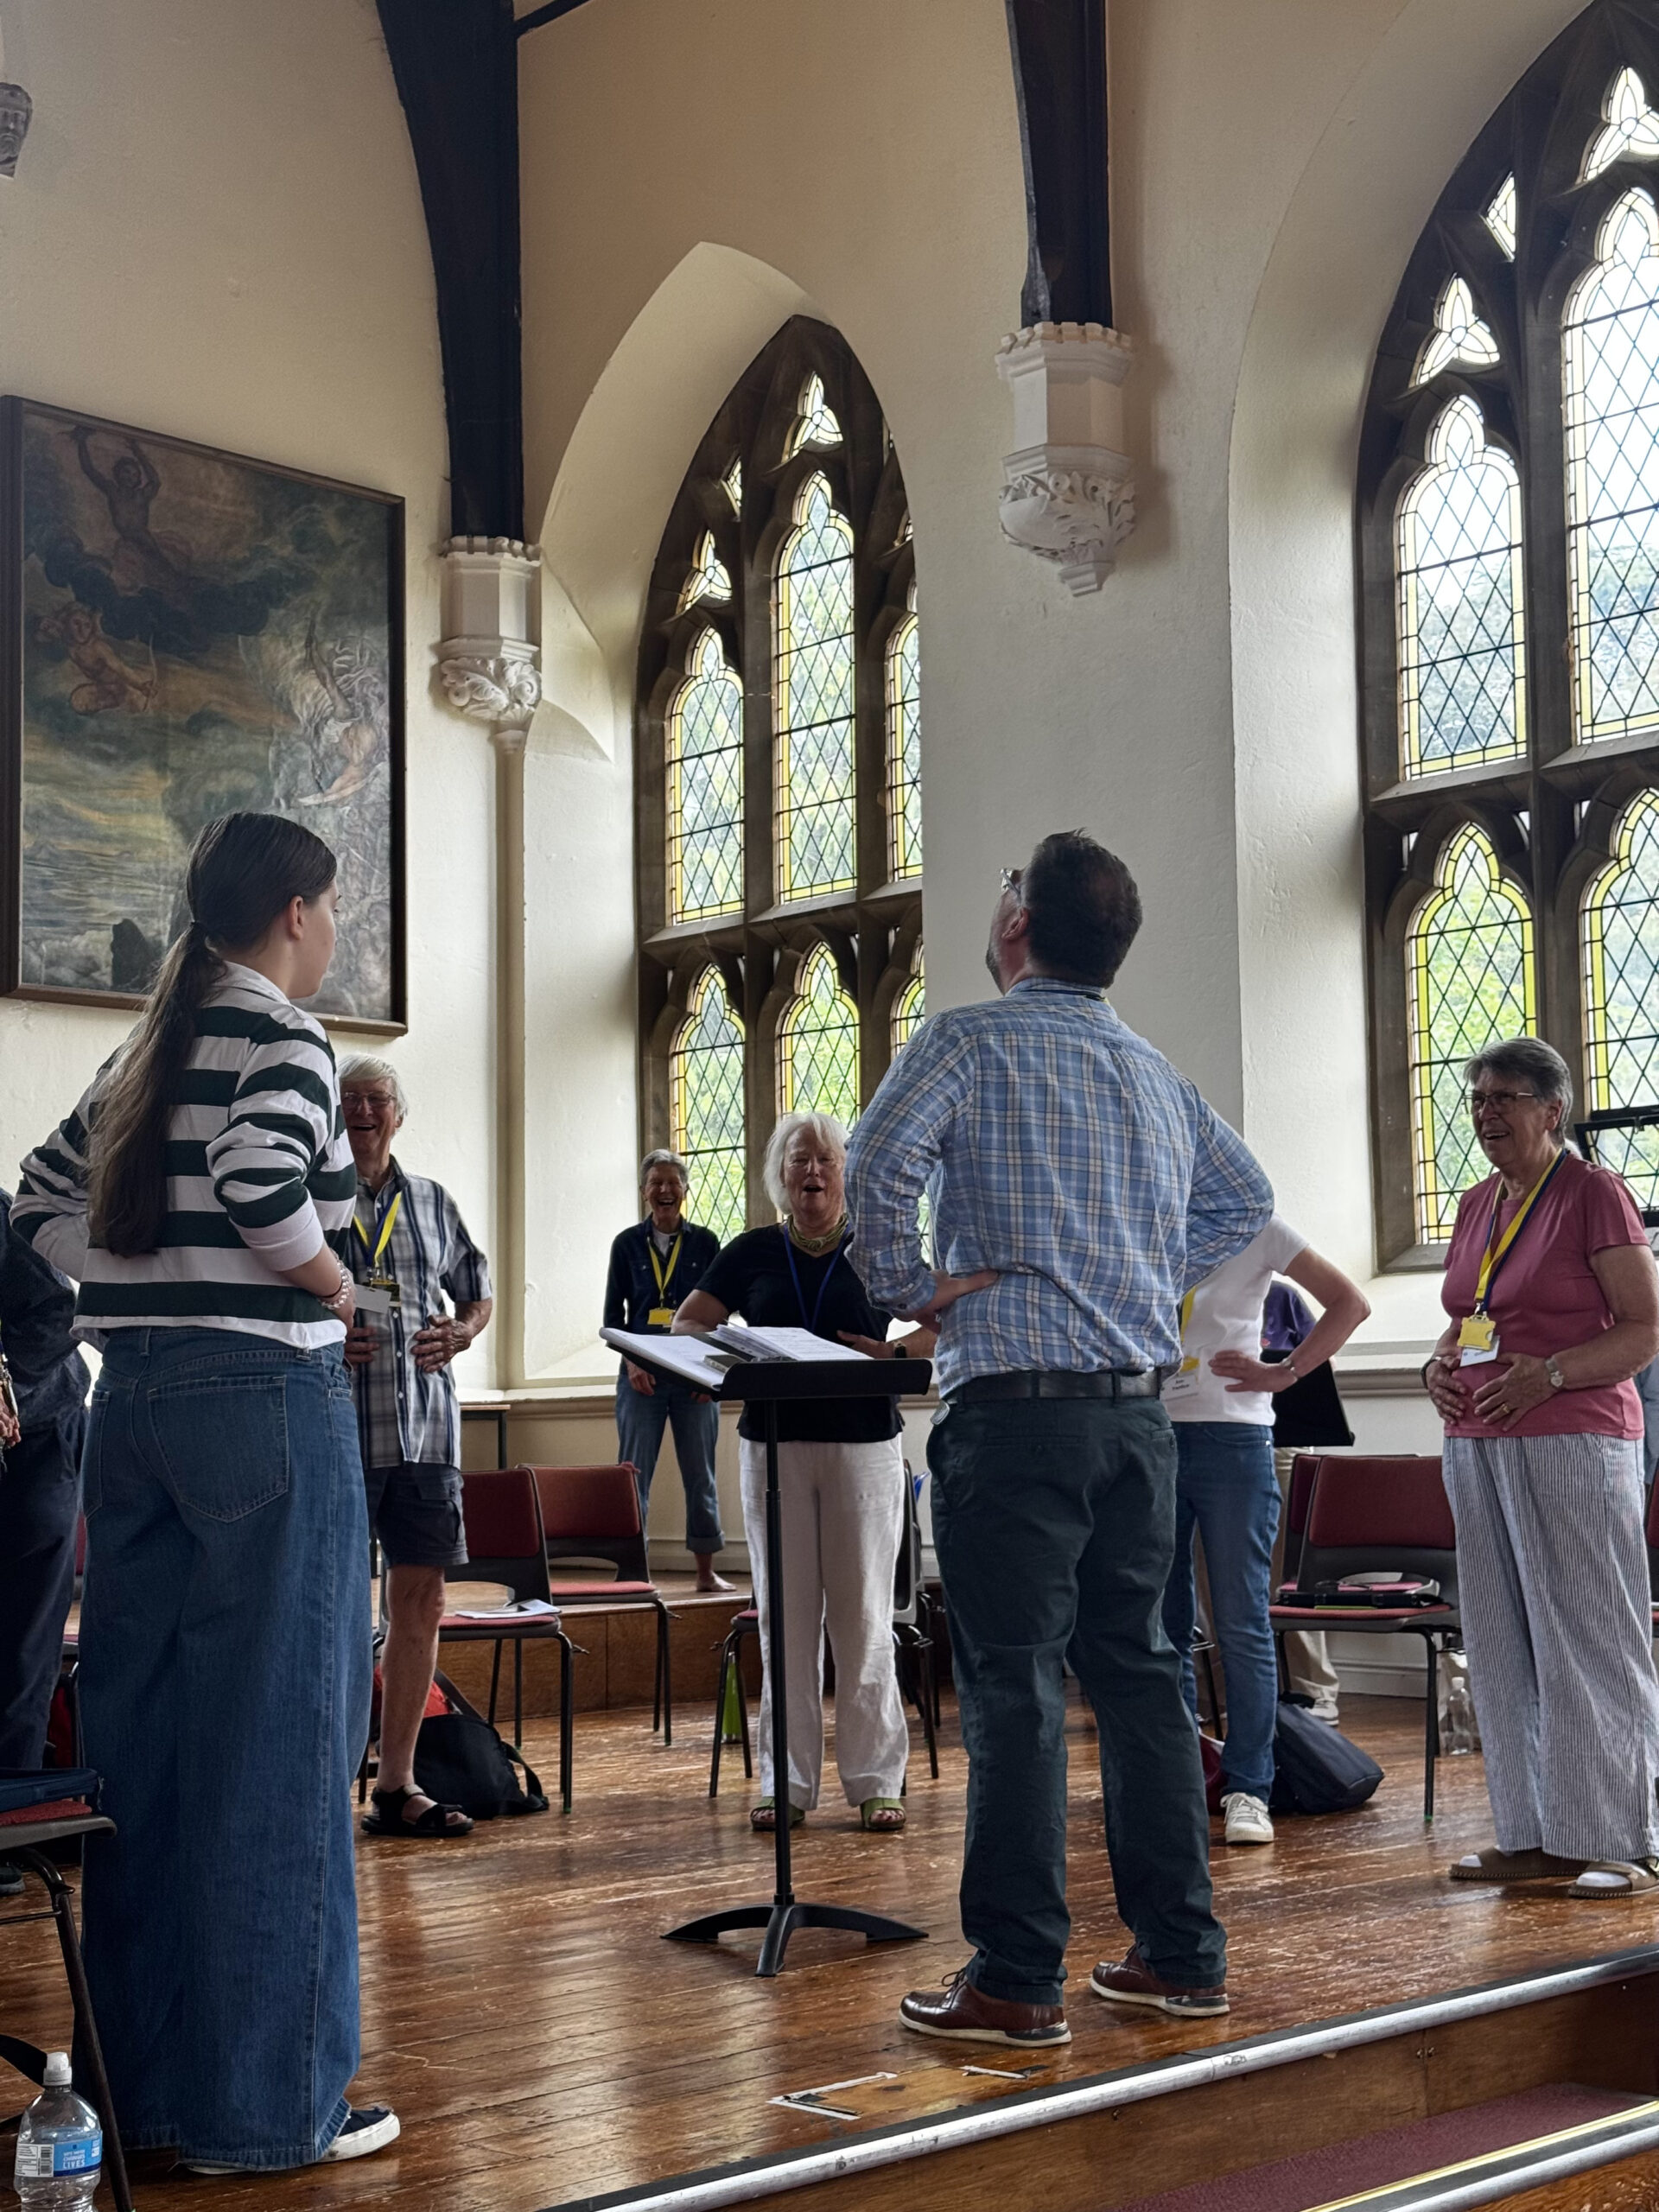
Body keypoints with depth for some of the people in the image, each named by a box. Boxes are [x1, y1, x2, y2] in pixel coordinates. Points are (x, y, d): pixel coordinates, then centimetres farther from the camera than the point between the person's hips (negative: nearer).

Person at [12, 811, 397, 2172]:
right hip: (263, 1395, -8)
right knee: (273, 1737, -3)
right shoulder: (281, 1038, -8)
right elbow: (262, 1182, -25)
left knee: (144, 1726, 11)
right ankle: (264, 2104, 3)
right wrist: (335, 1290, -9)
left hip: (134, 1397, 8)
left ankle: (141, 2083, 20)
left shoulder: (146, 1051, 16)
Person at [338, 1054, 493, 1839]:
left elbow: (478, 1293, 24)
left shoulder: (432, 1204, 15)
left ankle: (397, 1787, 14)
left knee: (420, 1601, 5)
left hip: (421, 1427, 5)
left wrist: (459, 1332, 3)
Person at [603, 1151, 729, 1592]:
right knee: (634, 1472, -2)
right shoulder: (628, 1244, 6)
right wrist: (631, 1361, -9)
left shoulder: (705, 1243, 6)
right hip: (641, 1375, 0)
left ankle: (706, 1570, 11)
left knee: (700, 1473, 4)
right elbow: (613, 1315, 6)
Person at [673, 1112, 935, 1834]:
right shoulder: (753, 1253, 10)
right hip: (773, 1444, 1)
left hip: (863, 1443, -1)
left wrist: (894, 1354, -16)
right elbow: (687, 1321, 9)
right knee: (785, 1616, 2)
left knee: (864, 1617, -2)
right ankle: (787, 1783, 8)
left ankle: (875, 1781, 5)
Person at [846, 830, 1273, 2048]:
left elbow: (881, 1158, -21)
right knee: (1136, 1668, 13)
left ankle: (1017, 1981, -1)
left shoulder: (972, 1039, -5)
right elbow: (1245, 1195, 25)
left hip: (1018, 1407, -6)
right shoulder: (1155, 1068, 14)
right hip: (1140, 1405, 6)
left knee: (1013, 1683, -4)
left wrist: (909, 1288, -8)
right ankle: (1183, 1955, 18)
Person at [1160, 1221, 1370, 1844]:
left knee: (1242, 1622, -3)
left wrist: (1285, 1373, -8)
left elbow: (1349, 1303, 1)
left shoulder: (1252, 1225, 2)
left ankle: (1247, 1790, 3)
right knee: (1160, 1624, 7)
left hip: (1231, 1436, -4)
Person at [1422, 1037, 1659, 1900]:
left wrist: (1549, 1373, -20)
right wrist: (1440, 1366, 3)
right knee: (1503, 1644, 8)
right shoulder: (1475, 1205, 16)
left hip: (1572, 1440, -7)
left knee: (1588, 1638, -4)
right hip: (1477, 1443, 7)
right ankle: (1535, 1835, 15)